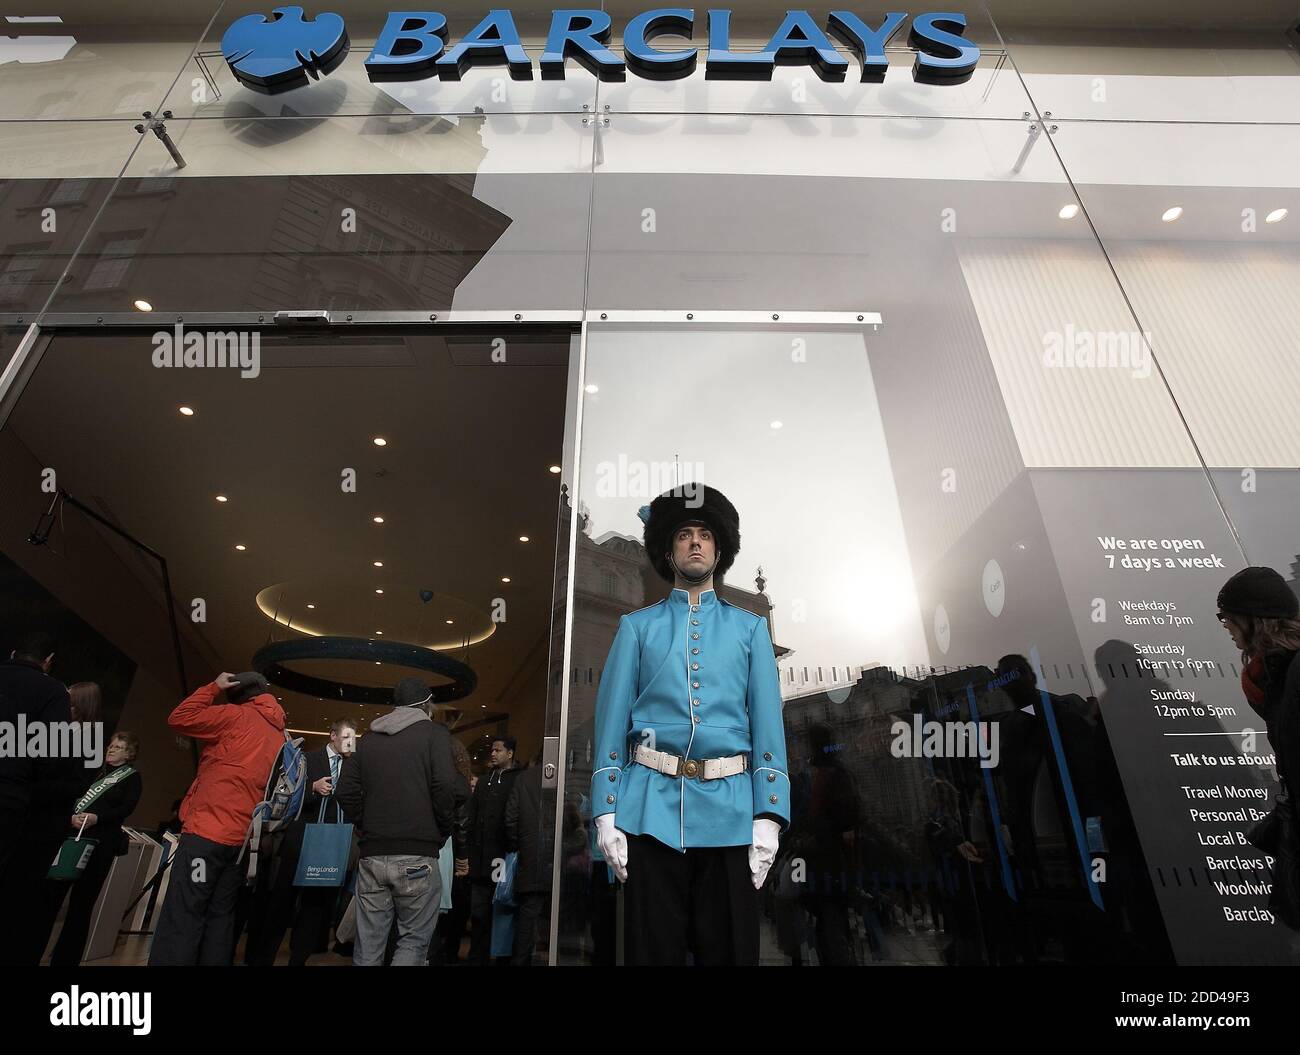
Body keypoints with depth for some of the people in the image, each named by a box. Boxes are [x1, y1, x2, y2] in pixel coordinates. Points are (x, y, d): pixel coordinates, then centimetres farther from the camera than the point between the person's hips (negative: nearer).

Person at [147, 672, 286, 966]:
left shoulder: (237, 716, -4)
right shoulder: (280, 736, 15)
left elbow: (179, 718, 0)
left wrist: (213, 688, 7)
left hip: (207, 832, -7)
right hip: (242, 839, 7)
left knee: (181, 918, -6)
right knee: (220, 916, 12)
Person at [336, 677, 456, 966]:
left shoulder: (370, 738, 13)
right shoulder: (434, 733, -2)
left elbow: (347, 792, 9)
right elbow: (444, 786, -13)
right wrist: (444, 830, 1)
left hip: (372, 855, 5)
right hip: (417, 855, -4)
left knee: (368, 944, 12)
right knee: (414, 939, 5)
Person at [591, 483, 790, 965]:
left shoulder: (750, 628, 11)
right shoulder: (637, 627, 9)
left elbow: (767, 725, 5)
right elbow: (611, 723, 5)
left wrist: (768, 817, -3)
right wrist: (606, 814, -2)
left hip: (729, 814, 1)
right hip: (652, 812, 0)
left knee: (729, 951, 10)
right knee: (653, 950, 9)